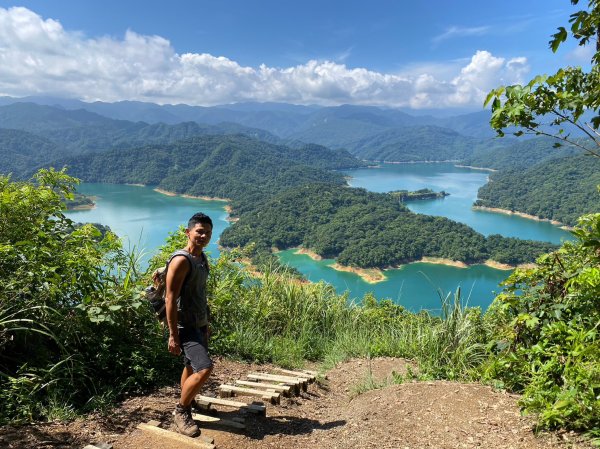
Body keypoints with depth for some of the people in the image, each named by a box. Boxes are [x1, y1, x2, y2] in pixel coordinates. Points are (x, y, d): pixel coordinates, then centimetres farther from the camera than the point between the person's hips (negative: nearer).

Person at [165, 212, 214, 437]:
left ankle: (188, 404, 39)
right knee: (204, 368, -15)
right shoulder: (181, 260, -19)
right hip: (185, 326, -9)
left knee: (192, 367, 20)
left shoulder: (202, 258, 9)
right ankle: (181, 411, 5)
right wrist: (173, 335, -23)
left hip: (199, 324, 9)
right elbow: (170, 299, -21)